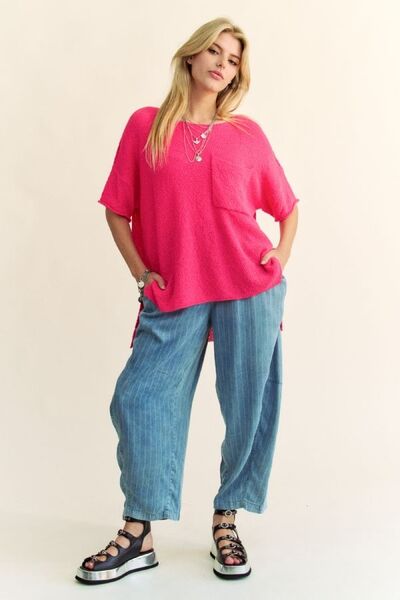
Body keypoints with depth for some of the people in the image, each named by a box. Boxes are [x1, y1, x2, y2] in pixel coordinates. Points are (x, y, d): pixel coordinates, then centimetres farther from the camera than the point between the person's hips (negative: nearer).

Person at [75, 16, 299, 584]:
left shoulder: (248, 133, 8)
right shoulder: (146, 124, 7)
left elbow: (287, 204, 19)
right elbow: (117, 208, 8)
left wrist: (282, 254, 4)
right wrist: (141, 272, -1)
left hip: (250, 288, 1)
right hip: (173, 294, 0)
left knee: (248, 406, 3)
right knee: (140, 398, -5)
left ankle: (226, 524, 22)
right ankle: (138, 536, 8)